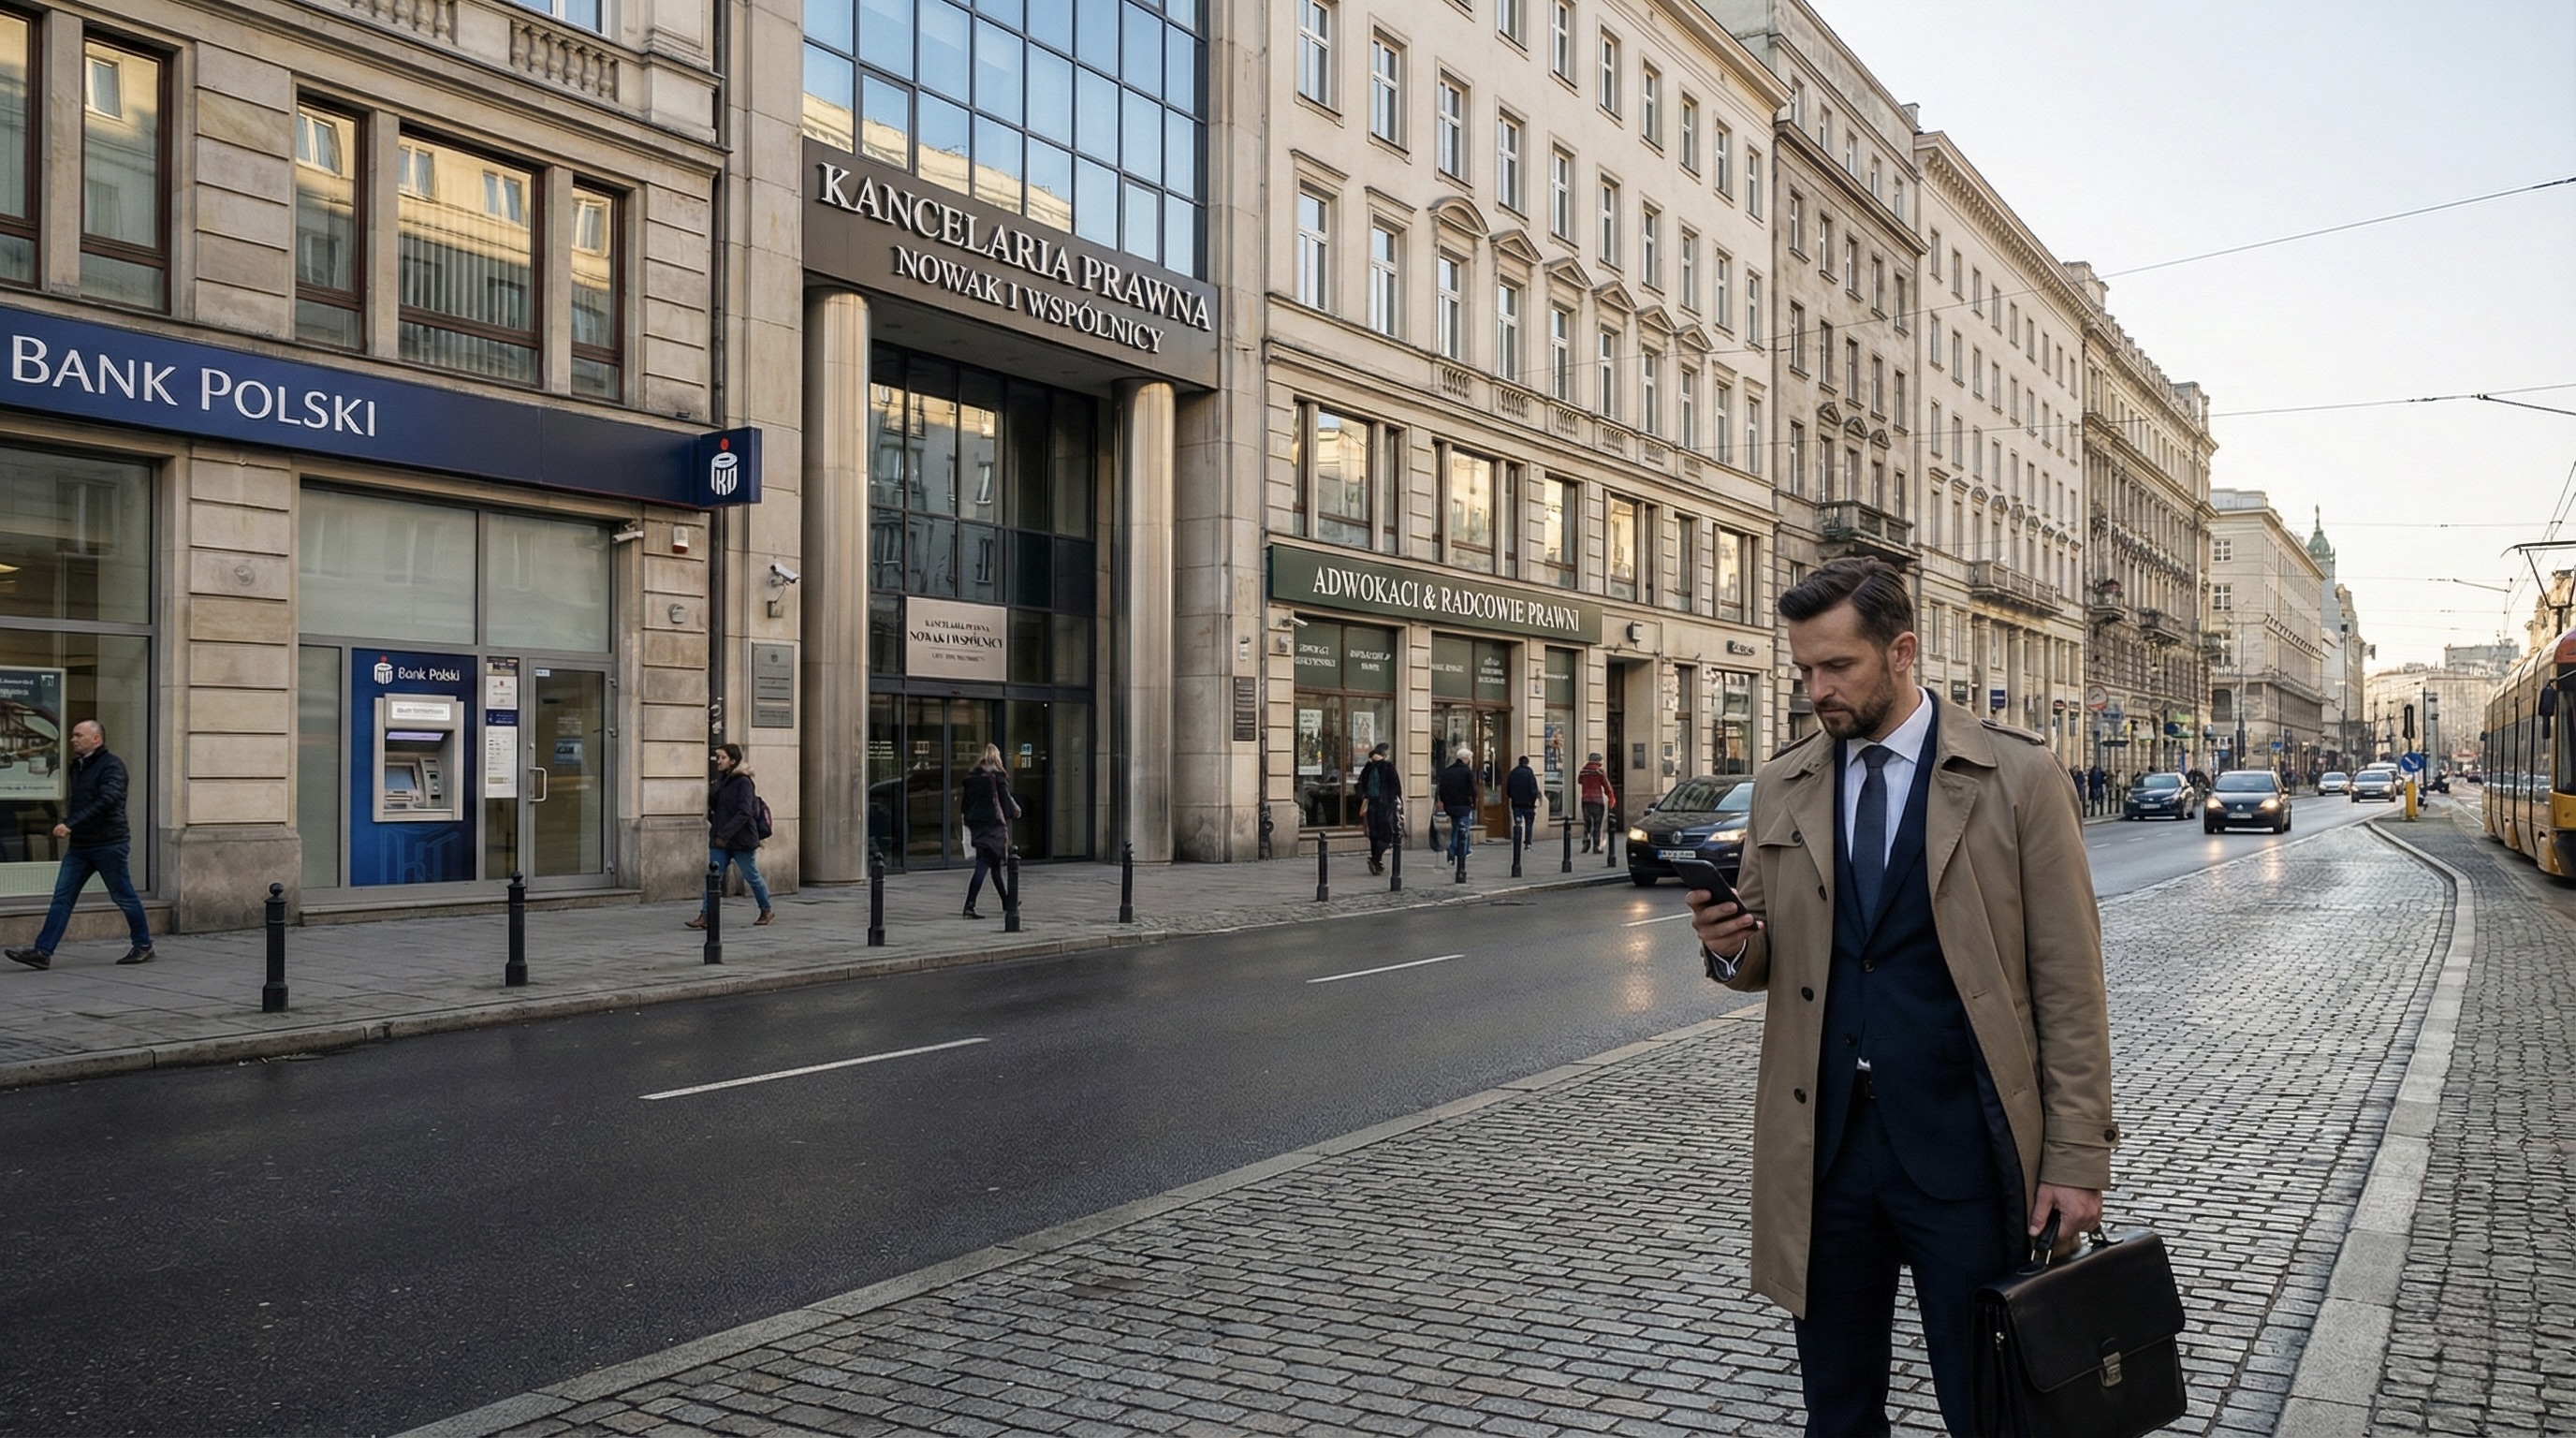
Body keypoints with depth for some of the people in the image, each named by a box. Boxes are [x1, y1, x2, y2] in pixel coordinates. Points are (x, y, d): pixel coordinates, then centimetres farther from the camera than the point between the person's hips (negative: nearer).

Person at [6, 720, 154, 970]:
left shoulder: (112, 765, -11)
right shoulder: (77, 766, 15)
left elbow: (106, 801, -25)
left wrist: (70, 824, -30)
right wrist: (69, 827, 9)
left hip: (108, 844, -8)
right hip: (79, 846, 8)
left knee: (124, 897, 2)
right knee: (61, 897, 0)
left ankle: (144, 947, 13)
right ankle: (42, 952, -3)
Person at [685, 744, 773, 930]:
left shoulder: (743, 782, -13)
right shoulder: (720, 780, 10)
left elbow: (744, 813, -20)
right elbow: (714, 806, 18)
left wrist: (725, 834, -22)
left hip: (741, 839, -7)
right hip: (720, 839, 7)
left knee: (752, 877, 7)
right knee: (714, 877, -3)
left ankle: (767, 910, 24)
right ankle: (705, 916, -7)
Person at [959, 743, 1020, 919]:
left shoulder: (971, 776, 7)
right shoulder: (998, 776, -7)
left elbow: (964, 802, 9)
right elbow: (1006, 799, -3)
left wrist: (967, 819, 16)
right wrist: (1015, 810, 16)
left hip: (976, 824, 6)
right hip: (994, 824, -6)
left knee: (995, 863, 19)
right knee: (983, 865, -9)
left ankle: (1007, 901, 31)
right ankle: (969, 905, -19)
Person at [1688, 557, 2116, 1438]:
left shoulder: (2016, 776, -4)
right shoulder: (1783, 787, 7)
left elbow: (2069, 980, -5)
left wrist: (2077, 1157, -8)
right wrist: (1731, 946, -10)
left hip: (1962, 1147, -3)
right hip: (1821, 1143, 4)